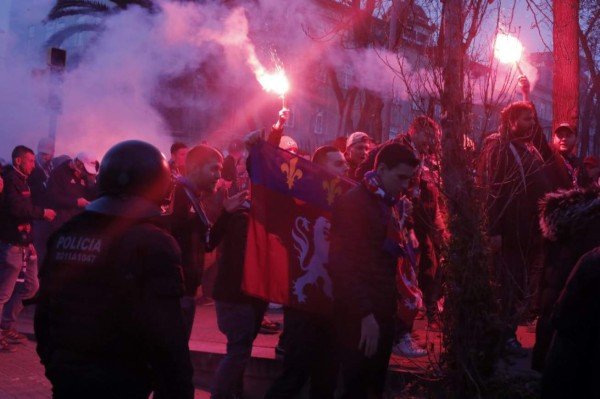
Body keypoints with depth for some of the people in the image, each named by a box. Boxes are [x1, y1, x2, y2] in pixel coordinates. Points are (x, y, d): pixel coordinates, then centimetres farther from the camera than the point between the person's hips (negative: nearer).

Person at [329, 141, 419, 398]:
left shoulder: (386, 203, 14)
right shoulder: (353, 202, -12)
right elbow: (343, 264, -19)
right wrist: (365, 314, -22)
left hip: (382, 312, 8)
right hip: (360, 317, -8)